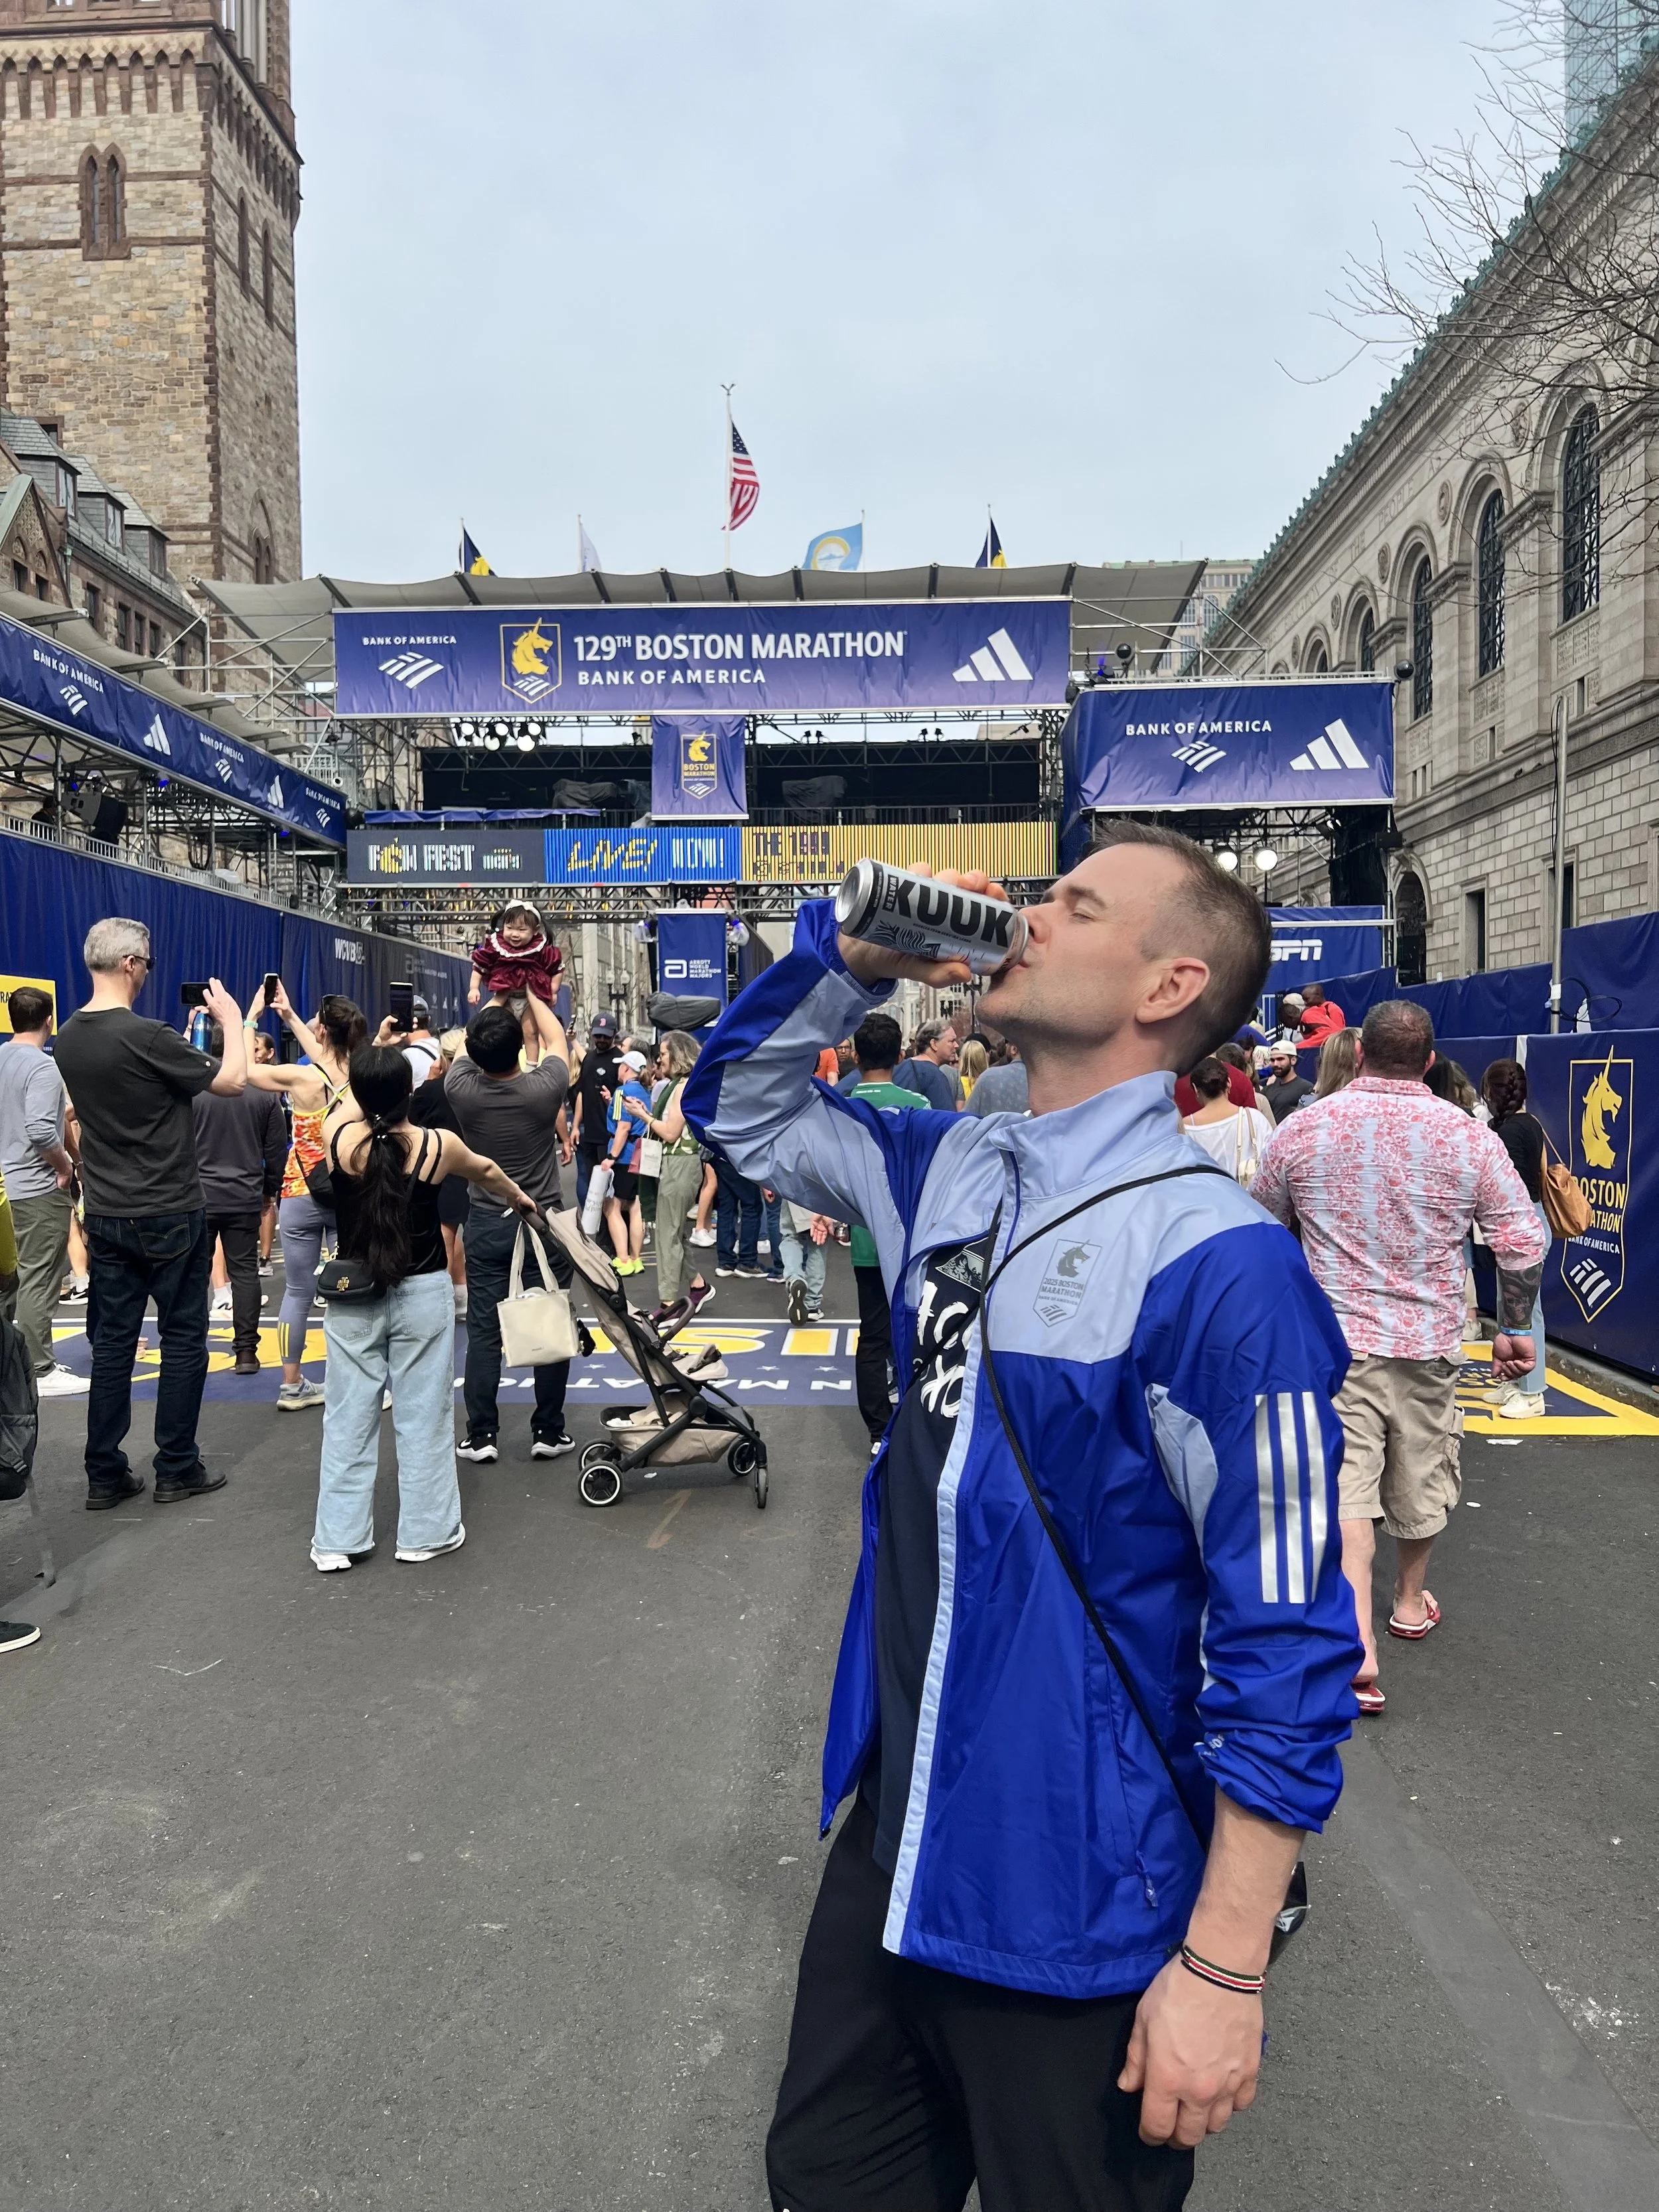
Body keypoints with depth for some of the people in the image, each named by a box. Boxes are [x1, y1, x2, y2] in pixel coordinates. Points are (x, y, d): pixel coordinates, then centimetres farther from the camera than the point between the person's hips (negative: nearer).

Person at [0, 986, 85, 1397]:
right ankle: (42, 1372, 1)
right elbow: (41, 1130, -27)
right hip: (39, 1189, -9)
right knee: (39, 1282, -4)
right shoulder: (43, 1066, -17)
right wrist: (65, 1166, -12)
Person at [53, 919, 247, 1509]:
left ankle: (104, 1474, 18)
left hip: (106, 1216, 7)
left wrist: (190, 1033, 21)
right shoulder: (146, 1036, -21)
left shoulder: (68, 1039, 3)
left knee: (113, 1340, 12)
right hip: (169, 1215, -7)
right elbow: (232, 1081, -13)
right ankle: (177, 1470, 14)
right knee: (183, 1338, 6)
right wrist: (231, 1018, 0)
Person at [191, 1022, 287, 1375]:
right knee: (245, 1271, 5)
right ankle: (246, 1350, 5)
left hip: (199, 1196, -1)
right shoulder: (264, 1092, -3)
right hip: (245, 1197, 1)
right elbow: (277, 1150, 3)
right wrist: (270, 1188, 16)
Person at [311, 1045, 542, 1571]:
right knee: (423, 1414, 8)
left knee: (349, 1416, 9)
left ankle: (337, 1539, 16)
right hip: (422, 1293, -1)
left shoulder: (338, 1139, -10)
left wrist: (372, 1057, 32)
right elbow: (487, 1174, 12)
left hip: (353, 1296, 2)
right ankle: (426, 1532, 17)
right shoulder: (438, 1146, -11)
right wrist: (519, 1198, 32)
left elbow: (347, 1101, 16)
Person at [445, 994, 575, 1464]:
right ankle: (548, 1431, 12)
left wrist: (496, 999, 23)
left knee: (484, 1332, 6)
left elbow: (469, 1048, 10)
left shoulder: (462, 1089, -12)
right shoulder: (543, 1089, -15)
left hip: (486, 1225, 2)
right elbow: (556, 1040, 6)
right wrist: (529, 993, 18)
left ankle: (481, 1435, 12)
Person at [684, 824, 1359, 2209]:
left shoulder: (1217, 1262, -23)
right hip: (895, 1840, 7)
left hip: (1076, 1907, -6)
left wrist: (1224, 1967, -15)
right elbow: (743, 1103, 14)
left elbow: (1286, 1637, -19)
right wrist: (854, 954, -4)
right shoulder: (949, 1173, -1)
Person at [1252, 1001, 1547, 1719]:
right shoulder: (1469, 1136, -5)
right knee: (1421, 1477, 20)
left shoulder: (1303, 1129, -5)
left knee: (1345, 1486, -3)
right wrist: (1513, 1329, 11)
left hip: (1334, 1337, -2)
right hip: (1430, 1341, 2)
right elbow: (1525, 1244, -3)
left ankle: (1357, 1645, -14)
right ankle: (1410, 1601, 41)